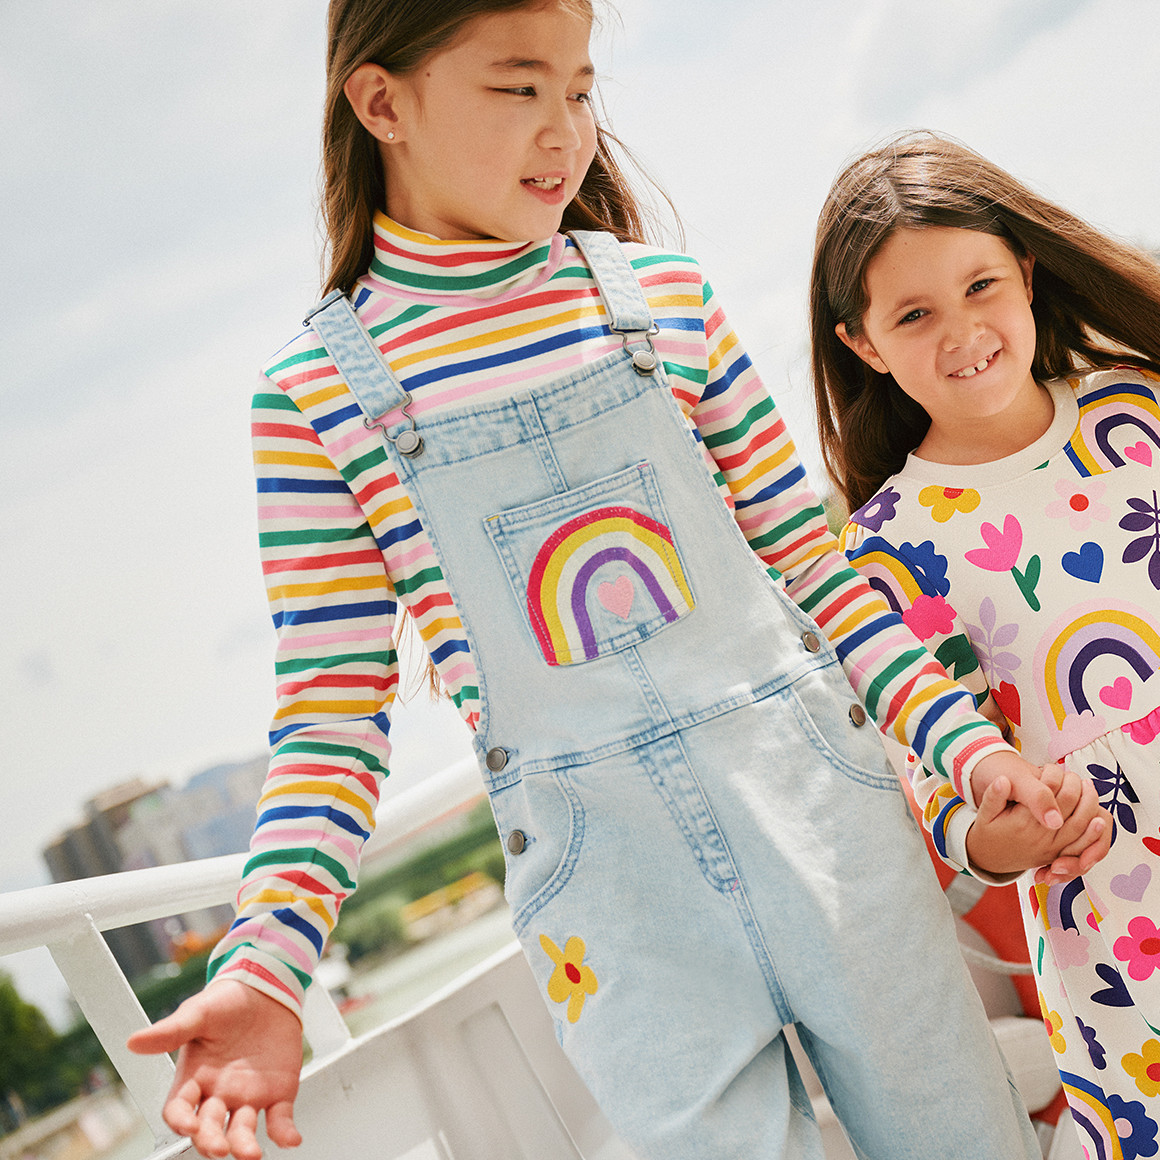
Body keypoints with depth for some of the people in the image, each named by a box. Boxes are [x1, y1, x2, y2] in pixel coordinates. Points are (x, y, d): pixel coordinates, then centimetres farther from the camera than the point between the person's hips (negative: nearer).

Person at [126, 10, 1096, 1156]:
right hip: (606, 883, -2)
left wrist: (965, 742, -2)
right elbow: (331, 707, -2)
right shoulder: (315, 391, -3)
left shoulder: (664, 294, 4)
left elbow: (807, 561, 7)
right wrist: (264, 960, -14)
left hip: (812, 796, 3)